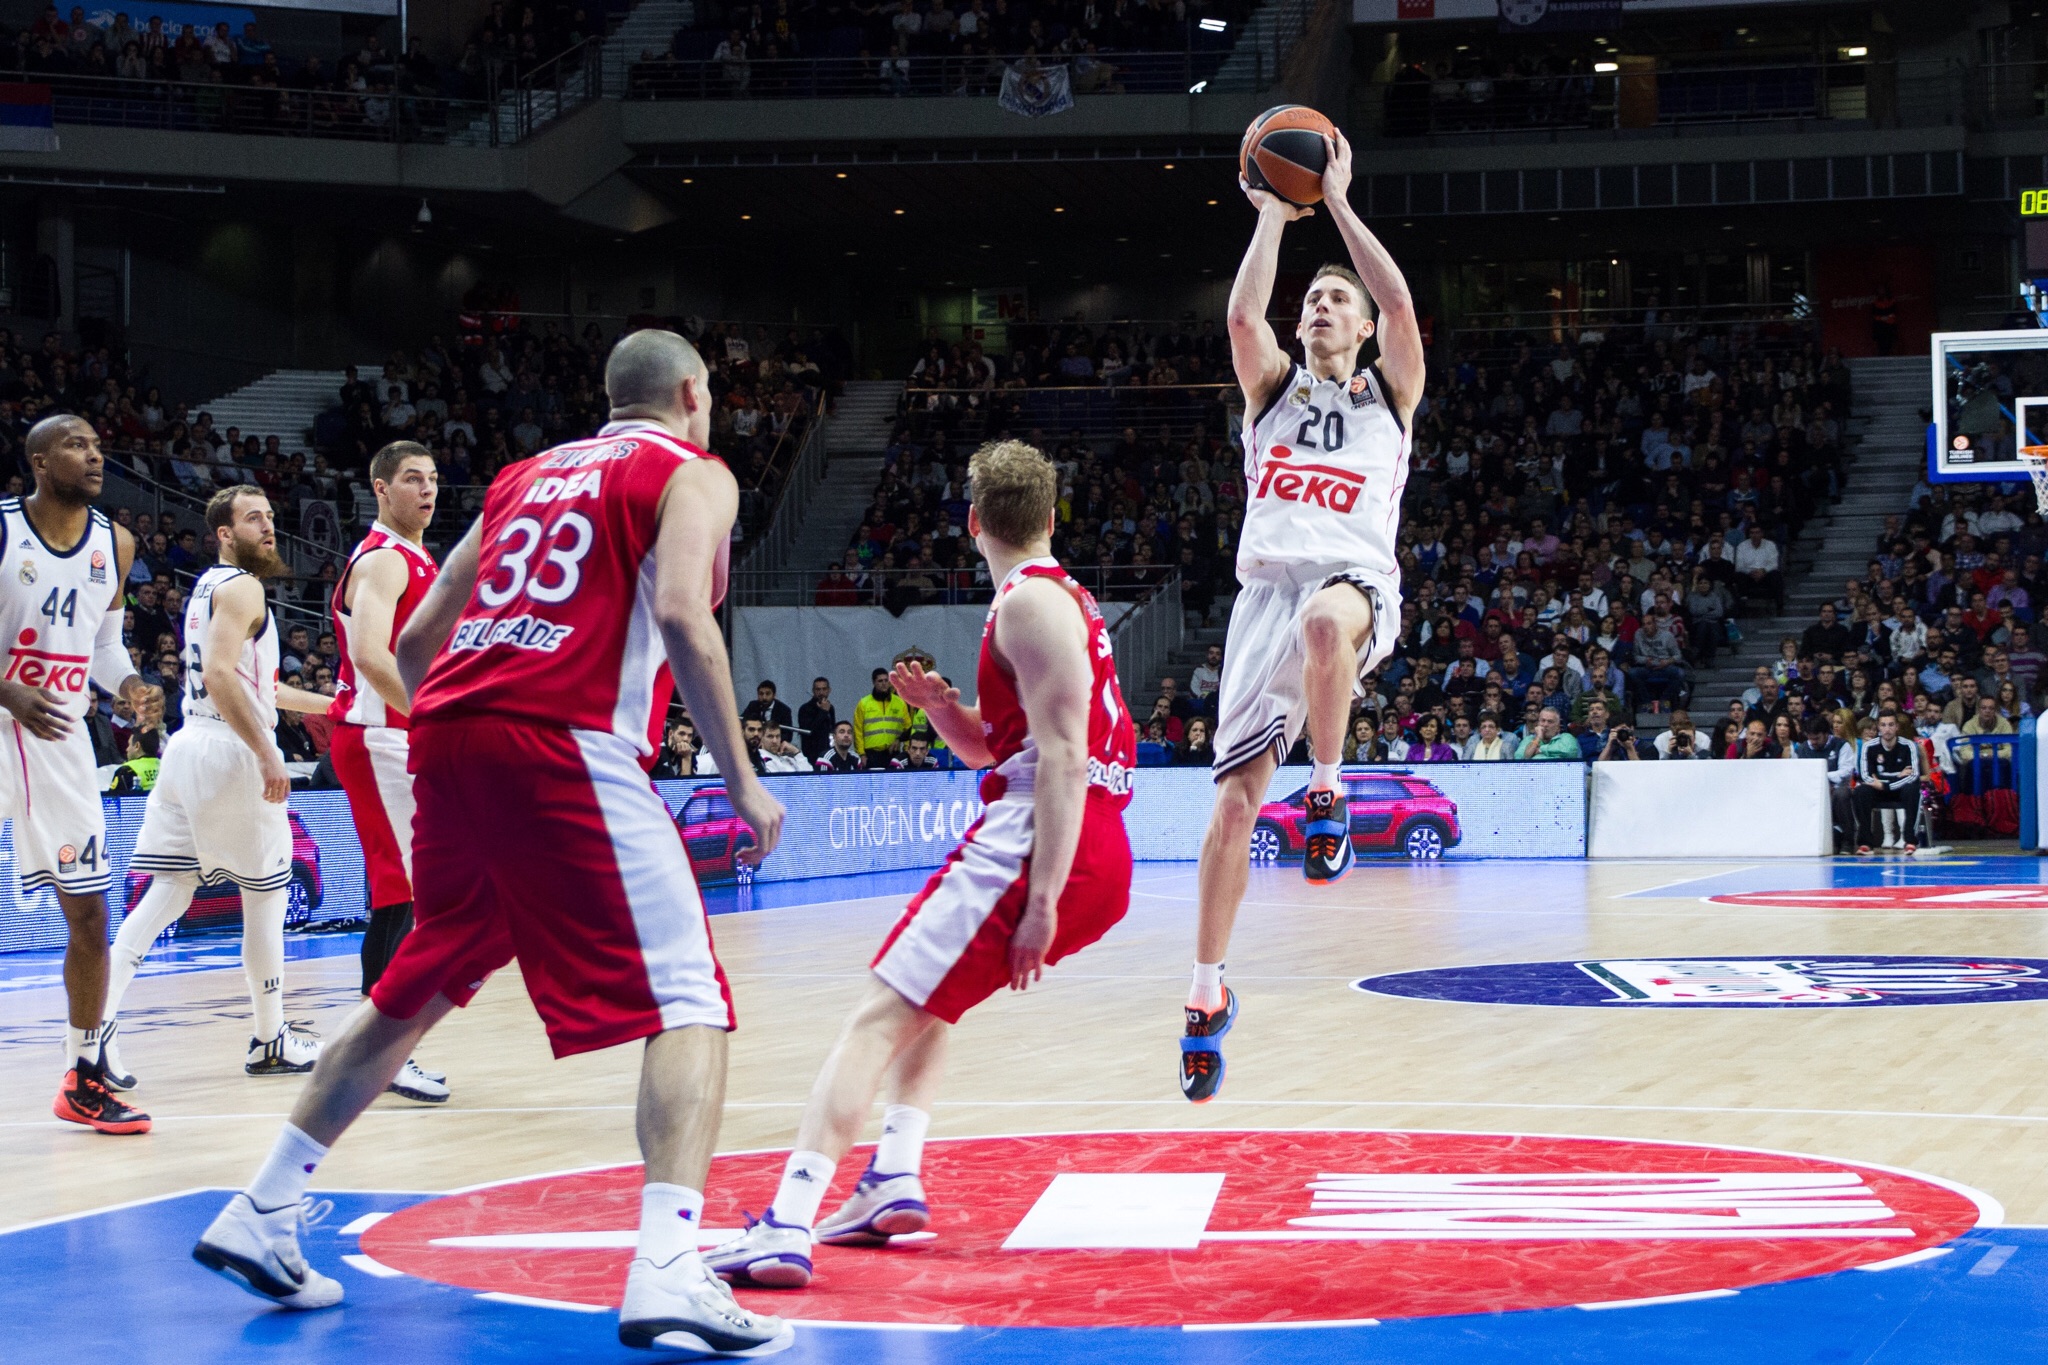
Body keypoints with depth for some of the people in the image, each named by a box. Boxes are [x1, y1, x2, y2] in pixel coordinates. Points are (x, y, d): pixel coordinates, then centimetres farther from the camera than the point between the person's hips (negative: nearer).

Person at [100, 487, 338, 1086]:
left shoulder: (208, 586, 21)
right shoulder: (242, 587, -10)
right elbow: (221, 675, -23)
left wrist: (326, 703, 36)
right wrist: (267, 755, -24)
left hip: (191, 746, 9)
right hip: (232, 751, -9)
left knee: (170, 890, 4)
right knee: (265, 894, 3)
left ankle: (99, 1021, -7)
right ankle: (270, 1040, 11)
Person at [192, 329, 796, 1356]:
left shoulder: (528, 476, 27)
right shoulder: (692, 474, 8)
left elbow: (415, 641, 25)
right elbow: (683, 618, -11)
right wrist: (740, 780, -7)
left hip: (446, 733, 7)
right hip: (566, 743, -7)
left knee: (414, 993, 22)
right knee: (686, 1001, -6)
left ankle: (259, 1218, 26)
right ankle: (666, 1277, -23)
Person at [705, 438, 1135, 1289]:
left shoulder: (1030, 601, -8)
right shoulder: (1066, 597, 24)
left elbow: (1060, 755, -18)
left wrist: (1041, 899, -23)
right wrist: (941, 708, 9)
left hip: (1034, 852, -10)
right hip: (1098, 863, 10)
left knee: (880, 1017, -13)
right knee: (926, 1001, 26)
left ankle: (787, 1228, -24)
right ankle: (892, 1182, 14)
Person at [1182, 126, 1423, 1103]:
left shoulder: (1389, 394, 16)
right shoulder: (1274, 389, 20)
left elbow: (1400, 305, -2)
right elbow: (1243, 316, 0)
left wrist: (1338, 204, 1)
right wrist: (1273, 216, 5)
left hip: (1355, 580, -2)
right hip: (1267, 589, 2)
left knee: (1325, 620, -43)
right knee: (1235, 795, -5)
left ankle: (1327, 791, -19)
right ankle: (1208, 993, 4)